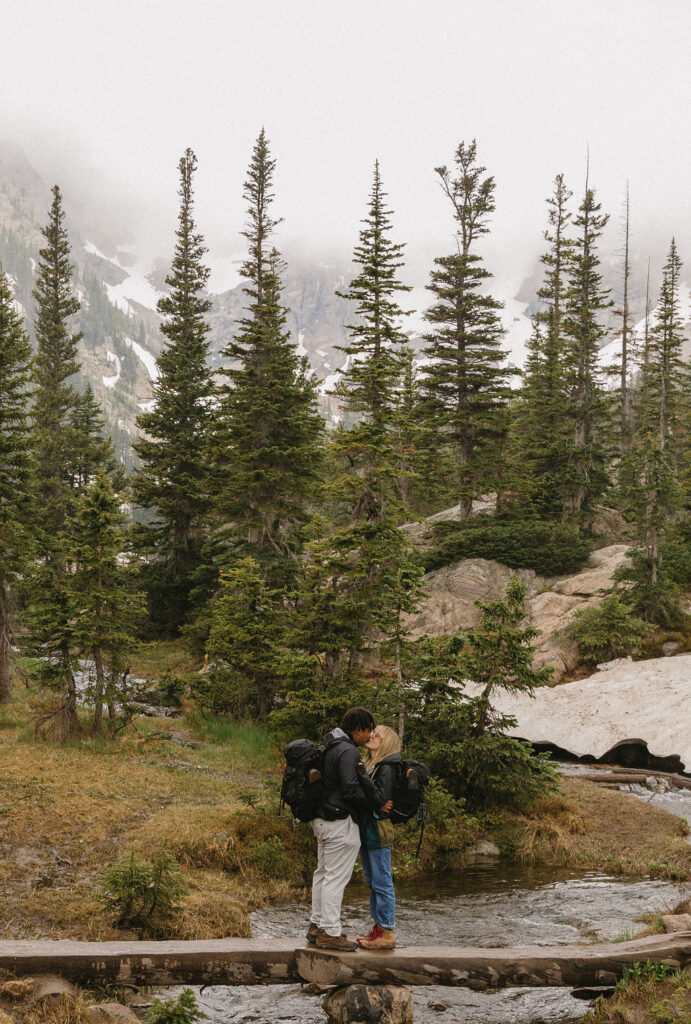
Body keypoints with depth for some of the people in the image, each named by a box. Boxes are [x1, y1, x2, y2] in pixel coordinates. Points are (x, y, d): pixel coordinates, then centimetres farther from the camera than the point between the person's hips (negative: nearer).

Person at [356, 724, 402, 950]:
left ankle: (387, 933, -2)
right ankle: (379, 927, 23)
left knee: (382, 882, -6)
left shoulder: (387, 768, -11)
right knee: (372, 882, 15)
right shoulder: (370, 765, 15)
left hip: (378, 830, -9)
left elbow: (380, 797, -23)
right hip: (366, 829, 10)